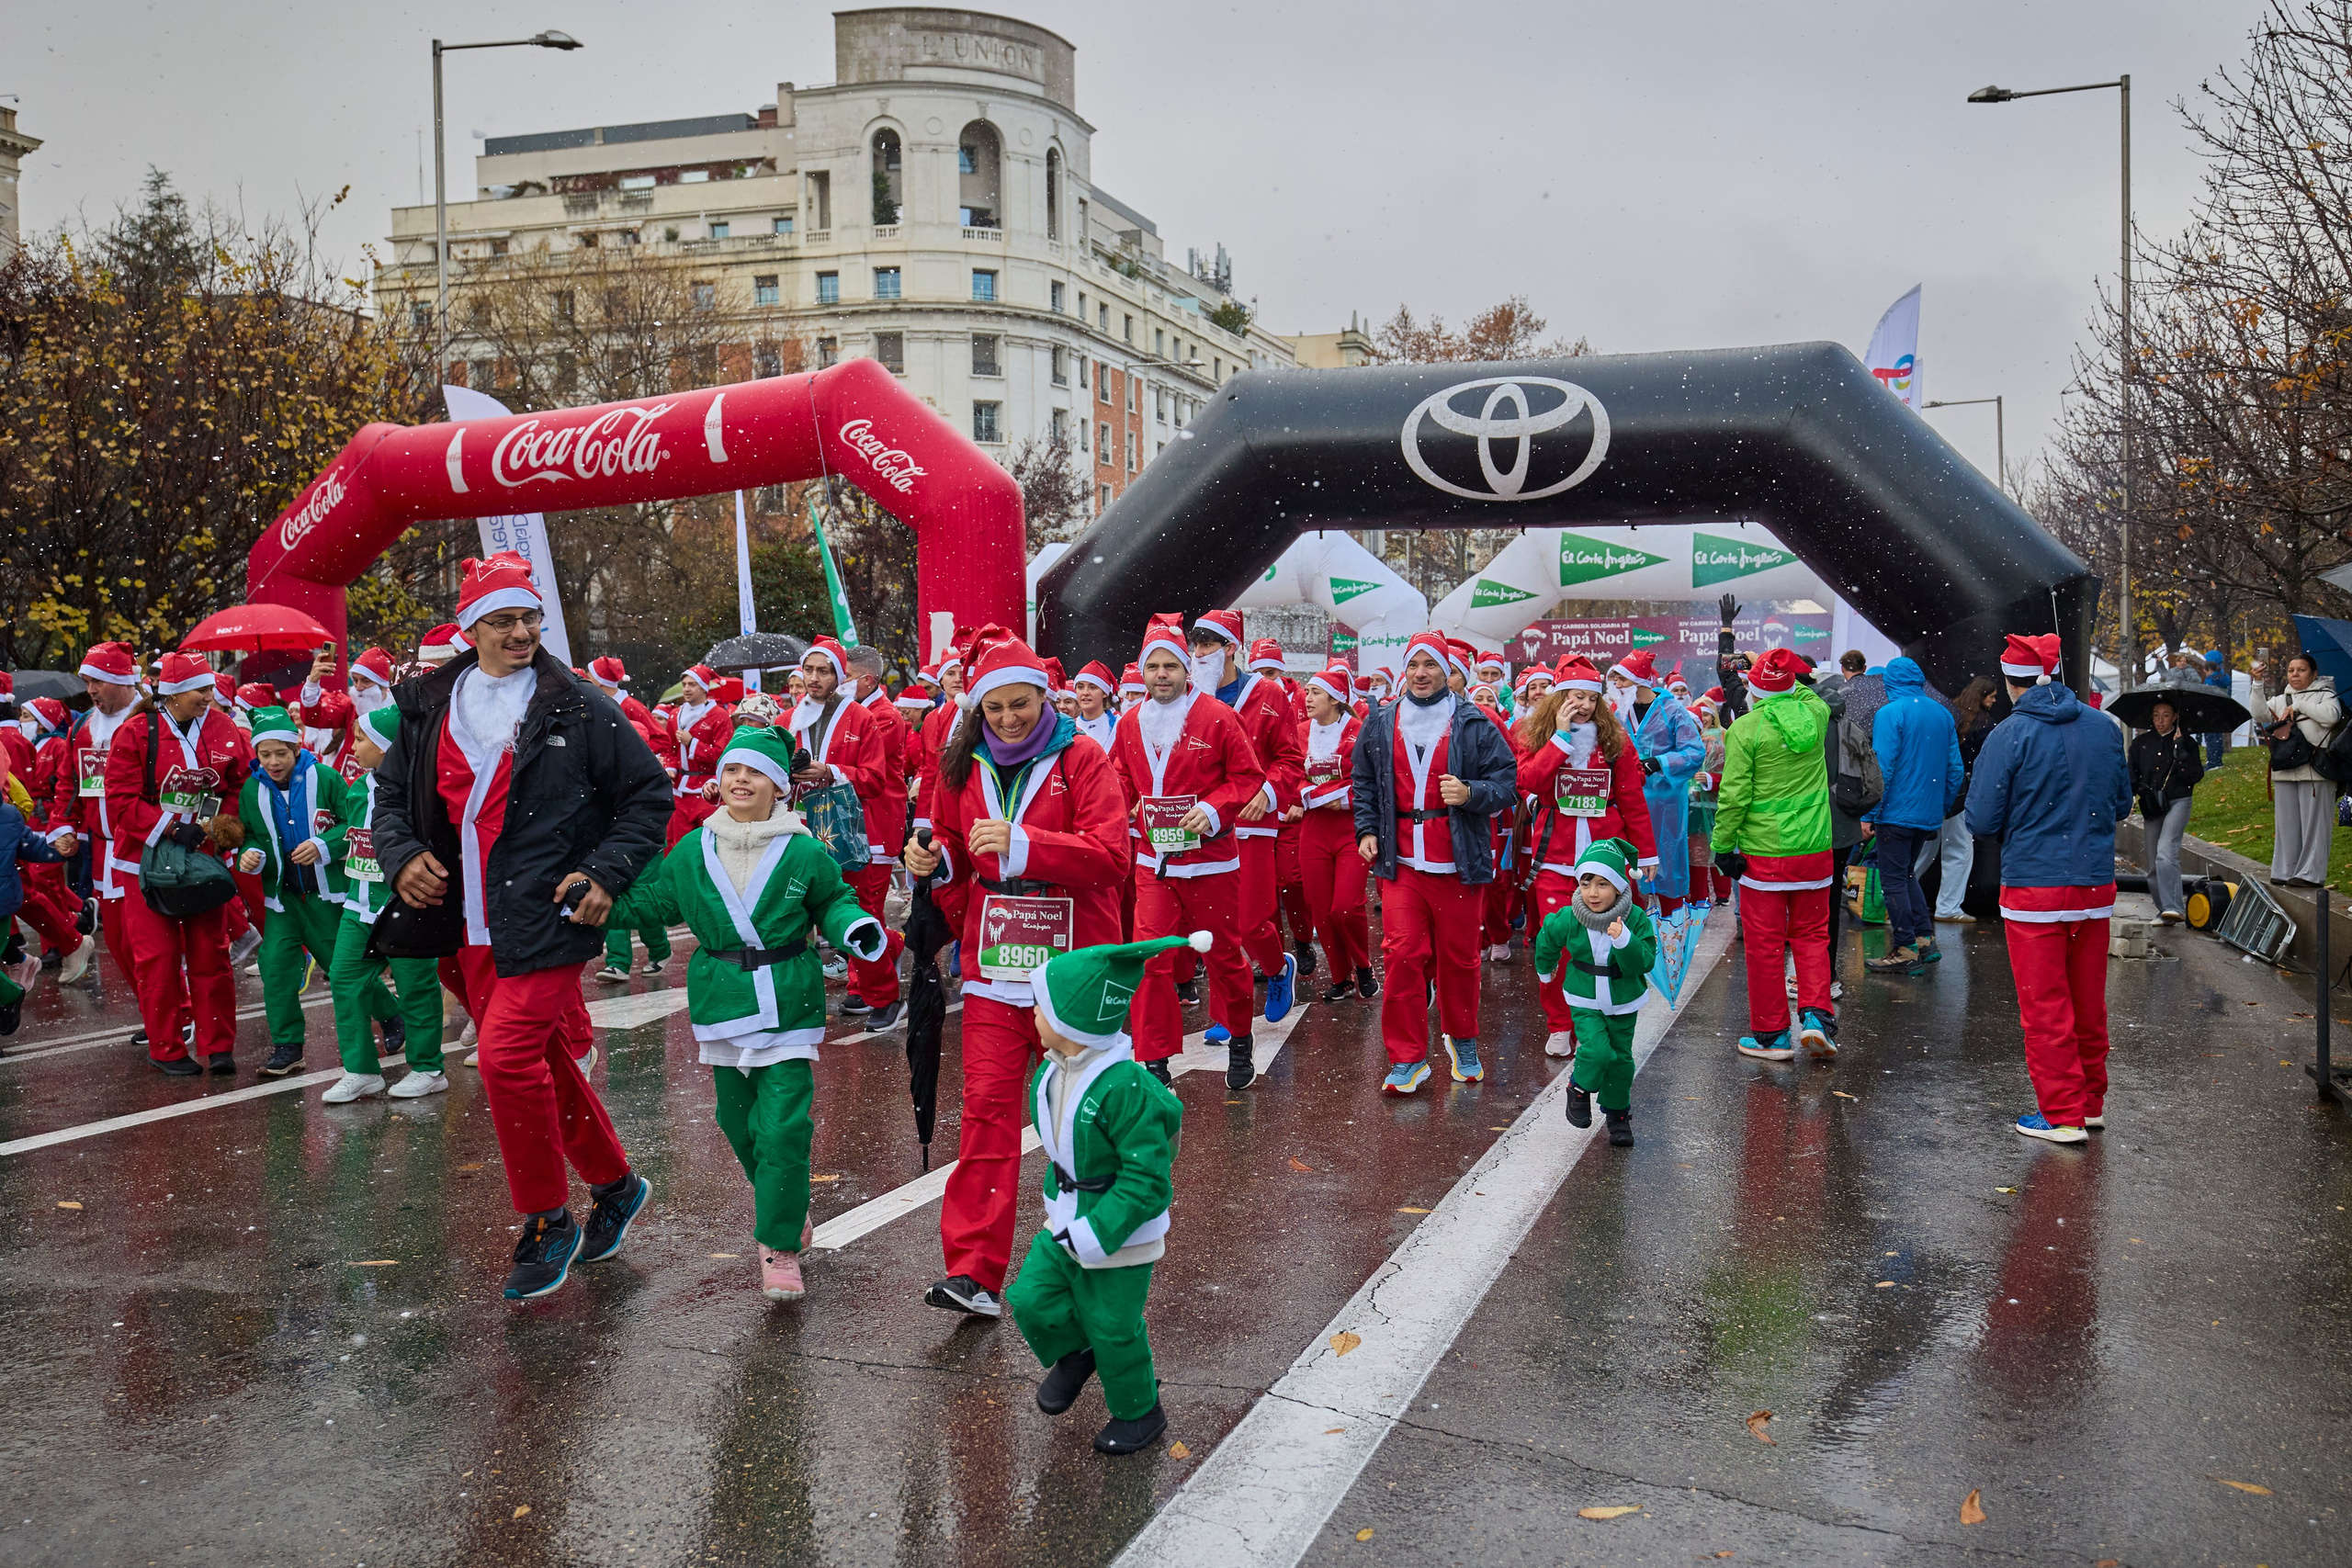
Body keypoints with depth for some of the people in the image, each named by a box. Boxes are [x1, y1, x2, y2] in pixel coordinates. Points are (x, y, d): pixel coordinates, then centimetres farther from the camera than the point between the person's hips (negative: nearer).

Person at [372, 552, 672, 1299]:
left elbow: (650, 795, 0)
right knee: (543, 1060, 14)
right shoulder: (429, 708, 10)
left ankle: (547, 1222, 2)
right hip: (472, 925, 6)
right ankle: (613, 1181, 34)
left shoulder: (579, 708, -4)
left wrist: (605, 874, -10)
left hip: (547, 917, -6)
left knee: (506, 1053, -16)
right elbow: (391, 795, 19)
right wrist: (401, 855, 0)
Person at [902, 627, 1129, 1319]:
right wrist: (934, 861, -3)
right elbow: (955, 853, 20)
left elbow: (1112, 854, -16)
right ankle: (974, 1271, -4)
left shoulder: (1082, 760, -4)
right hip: (993, 969, 3)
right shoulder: (964, 766, 9)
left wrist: (1020, 843, -24)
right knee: (987, 1108, -5)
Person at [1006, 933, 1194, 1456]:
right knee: (1032, 1298, 4)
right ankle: (1076, 1353, 35)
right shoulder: (1052, 1072, -3)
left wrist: (1094, 1234, -26)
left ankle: (1138, 1412, 31)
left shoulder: (1128, 1089, -30)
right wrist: (1058, 1203, 17)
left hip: (1120, 1235, -7)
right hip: (1066, 1221, 7)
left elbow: (1145, 1181, -26)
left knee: (1112, 1327, 6)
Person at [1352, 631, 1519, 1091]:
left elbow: (1507, 782, 1)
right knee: (1402, 955, -7)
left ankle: (1462, 1043, 31)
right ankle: (1408, 1059, 2)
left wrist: (1471, 793, -17)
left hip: (1459, 864, -1)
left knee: (1459, 958, 9)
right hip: (1401, 863, 1)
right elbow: (1364, 782, 20)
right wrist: (1367, 830, 9)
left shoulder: (1475, 725, 0)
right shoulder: (1380, 725, 9)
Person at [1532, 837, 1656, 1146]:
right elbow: (1547, 938, 7)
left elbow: (1644, 963, -20)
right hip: (1584, 1001, -1)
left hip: (1623, 1002, 1)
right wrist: (1546, 968, 24)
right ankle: (1579, 1088, 12)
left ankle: (1617, 1112, 32)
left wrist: (1624, 941, -38)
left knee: (1620, 1057, 11)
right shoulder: (1569, 918, -15)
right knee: (1597, 1050, -19)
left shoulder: (1636, 919, -17)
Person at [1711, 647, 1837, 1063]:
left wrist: (1722, 845, -4)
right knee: (1812, 936, 17)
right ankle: (1816, 1013, 3)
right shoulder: (1815, 714, 0)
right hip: (1814, 849, 4)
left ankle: (1770, 1034, 12)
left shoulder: (1745, 728, -11)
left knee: (1764, 943, 5)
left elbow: (1734, 795, -12)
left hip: (1764, 853, -4)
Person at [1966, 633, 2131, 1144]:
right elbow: (2121, 804, 14)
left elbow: (1982, 822, -11)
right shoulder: (2105, 729, 3)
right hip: (2096, 885, 5)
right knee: (2089, 1003, 17)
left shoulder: (2009, 735, -12)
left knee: (2044, 1008, 4)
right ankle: (2090, 1102, 29)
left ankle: (2062, 1115, 8)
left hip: (2033, 887, -5)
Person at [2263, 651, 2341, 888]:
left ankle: (2310, 873, -3)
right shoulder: (2280, 700, 18)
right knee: (2286, 822, 5)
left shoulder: (2324, 695, 5)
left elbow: (2331, 715, -15)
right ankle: (2284, 872, 9)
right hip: (2285, 771, 5)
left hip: (2315, 771, -5)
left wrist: (2299, 705, -9)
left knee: (2313, 822, -4)